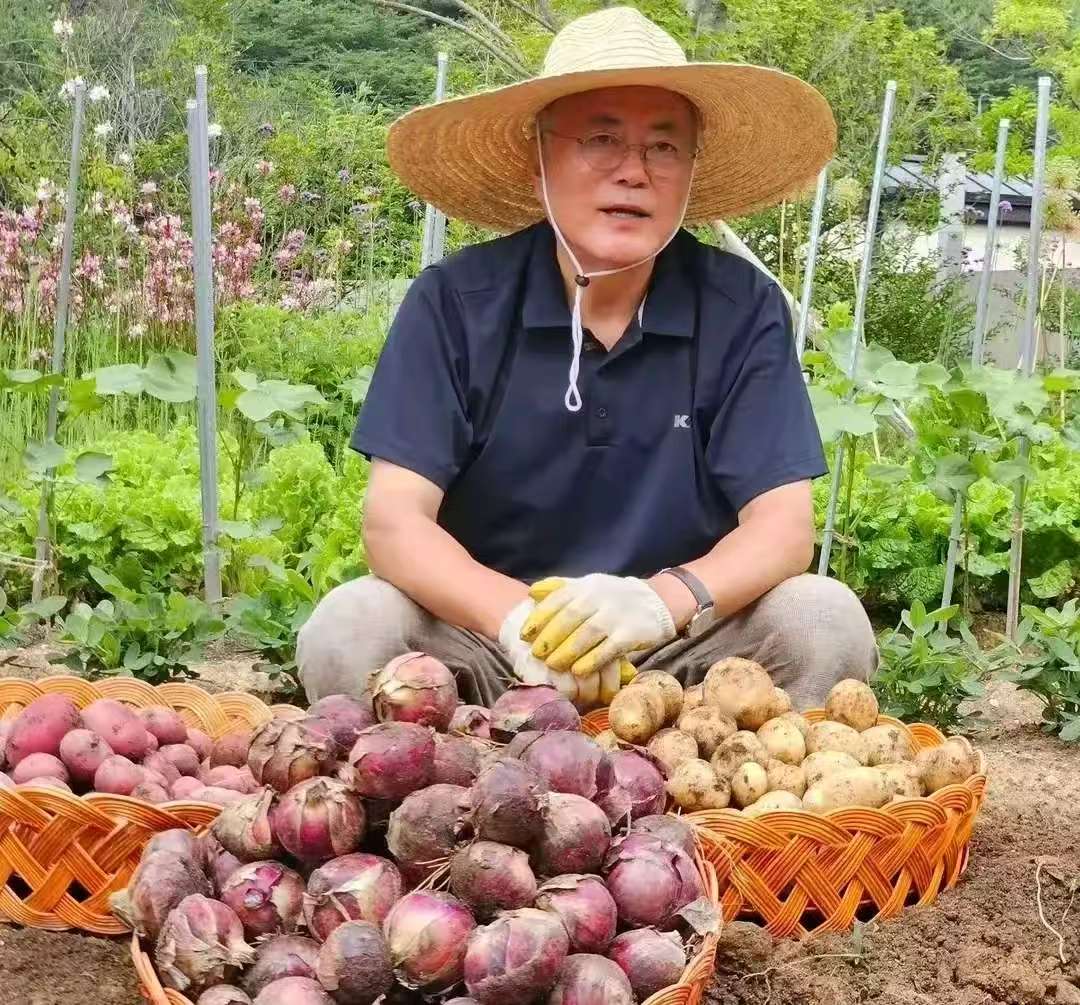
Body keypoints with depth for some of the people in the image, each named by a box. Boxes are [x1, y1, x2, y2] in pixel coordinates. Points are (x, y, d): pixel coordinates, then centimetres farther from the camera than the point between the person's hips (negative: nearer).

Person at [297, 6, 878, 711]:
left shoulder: (744, 310, -5)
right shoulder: (455, 302, -7)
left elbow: (783, 526, -11)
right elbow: (395, 519, -14)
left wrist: (664, 599, -33)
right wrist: (518, 619, -33)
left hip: (677, 652, 1)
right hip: (489, 638, -1)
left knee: (826, 623, -25)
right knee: (348, 628, -28)